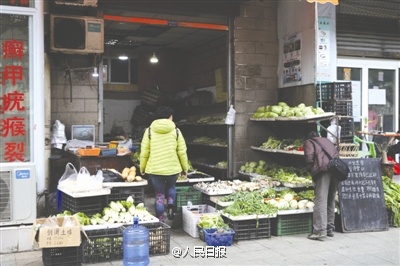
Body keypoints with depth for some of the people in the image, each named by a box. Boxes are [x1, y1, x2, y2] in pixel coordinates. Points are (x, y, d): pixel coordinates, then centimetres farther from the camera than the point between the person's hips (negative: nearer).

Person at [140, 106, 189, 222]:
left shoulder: (149, 130, 0)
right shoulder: (175, 130, 0)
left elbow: (144, 152, -1)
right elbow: (182, 152, 0)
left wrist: (142, 168, 12)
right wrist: (185, 168, 11)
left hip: (155, 169, 0)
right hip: (173, 168, 1)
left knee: (159, 195, 12)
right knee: (171, 187, 28)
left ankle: (160, 221, 15)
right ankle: (171, 208, 11)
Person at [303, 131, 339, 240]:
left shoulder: (309, 142, 15)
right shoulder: (327, 141, 33)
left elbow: (309, 156, -2)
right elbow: (336, 154, 25)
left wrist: (311, 170, 9)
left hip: (323, 169, -6)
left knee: (320, 200, -10)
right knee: (331, 200, 15)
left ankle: (320, 230, -17)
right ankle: (330, 228, 19)